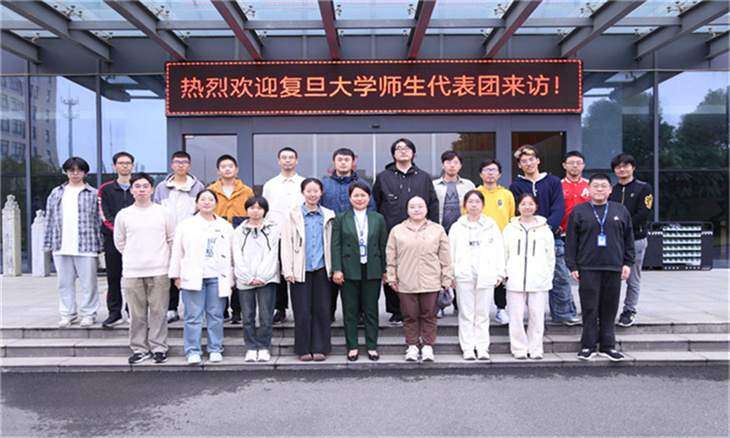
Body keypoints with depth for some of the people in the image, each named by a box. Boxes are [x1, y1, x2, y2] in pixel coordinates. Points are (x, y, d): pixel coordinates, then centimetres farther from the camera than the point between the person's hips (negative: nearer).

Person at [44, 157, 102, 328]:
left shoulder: (93, 194, 5)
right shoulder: (56, 193, 15)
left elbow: (99, 221, 3)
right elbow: (49, 220, 15)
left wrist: (100, 246, -1)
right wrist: (48, 244, 10)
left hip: (86, 246, -3)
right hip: (61, 248, 3)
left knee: (89, 282, -1)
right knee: (65, 283, 9)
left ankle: (88, 314, 12)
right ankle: (67, 314, 20)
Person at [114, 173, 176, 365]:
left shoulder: (164, 213, 4)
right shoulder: (123, 215, 7)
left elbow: (172, 240, 10)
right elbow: (119, 241, 17)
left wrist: (162, 257, 9)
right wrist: (134, 256, 13)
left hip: (159, 271, -1)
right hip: (132, 272, 1)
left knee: (159, 312, 1)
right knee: (137, 314, 5)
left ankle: (159, 348, 11)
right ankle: (140, 349, 16)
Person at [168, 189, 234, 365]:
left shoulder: (225, 226, 12)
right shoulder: (185, 225, 8)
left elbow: (232, 252, 15)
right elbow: (177, 252, 8)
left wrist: (233, 275, 13)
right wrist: (176, 275, 5)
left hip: (217, 278, 1)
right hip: (193, 277, -1)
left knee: (216, 315, 6)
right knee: (193, 316, 0)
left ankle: (215, 349, 16)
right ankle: (193, 351, 8)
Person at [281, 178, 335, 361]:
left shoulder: (328, 216, 9)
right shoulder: (293, 216, 3)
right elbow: (286, 244, 1)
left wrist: (333, 267, 5)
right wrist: (288, 270, -6)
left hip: (321, 269, 2)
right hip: (301, 270, -1)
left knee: (322, 310, 3)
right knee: (302, 311, 1)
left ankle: (319, 348, 15)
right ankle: (304, 349, 14)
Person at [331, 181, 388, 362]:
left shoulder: (378, 219, 7)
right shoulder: (341, 218, 3)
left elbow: (383, 245, 7)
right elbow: (336, 245, -1)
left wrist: (385, 270, 2)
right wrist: (337, 269, -9)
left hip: (372, 271, 1)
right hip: (349, 271, -1)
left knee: (371, 310, 8)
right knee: (350, 311, 6)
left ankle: (372, 346, 20)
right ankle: (352, 347, 18)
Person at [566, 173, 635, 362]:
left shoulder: (621, 211, 11)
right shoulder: (579, 211, 4)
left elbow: (628, 239, 14)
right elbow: (571, 240, 3)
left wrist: (628, 263, 7)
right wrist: (572, 266, -2)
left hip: (614, 268, 2)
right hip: (588, 268, -2)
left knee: (610, 309, 7)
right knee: (590, 308, 0)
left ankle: (608, 345, 17)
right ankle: (588, 345, 10)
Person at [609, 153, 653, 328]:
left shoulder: (643, 188, 1)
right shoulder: (611, 191, 12)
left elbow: (643, 214, -8)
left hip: (636, 240, -3)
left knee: (633, 279, 4)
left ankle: (629, 311, 17)